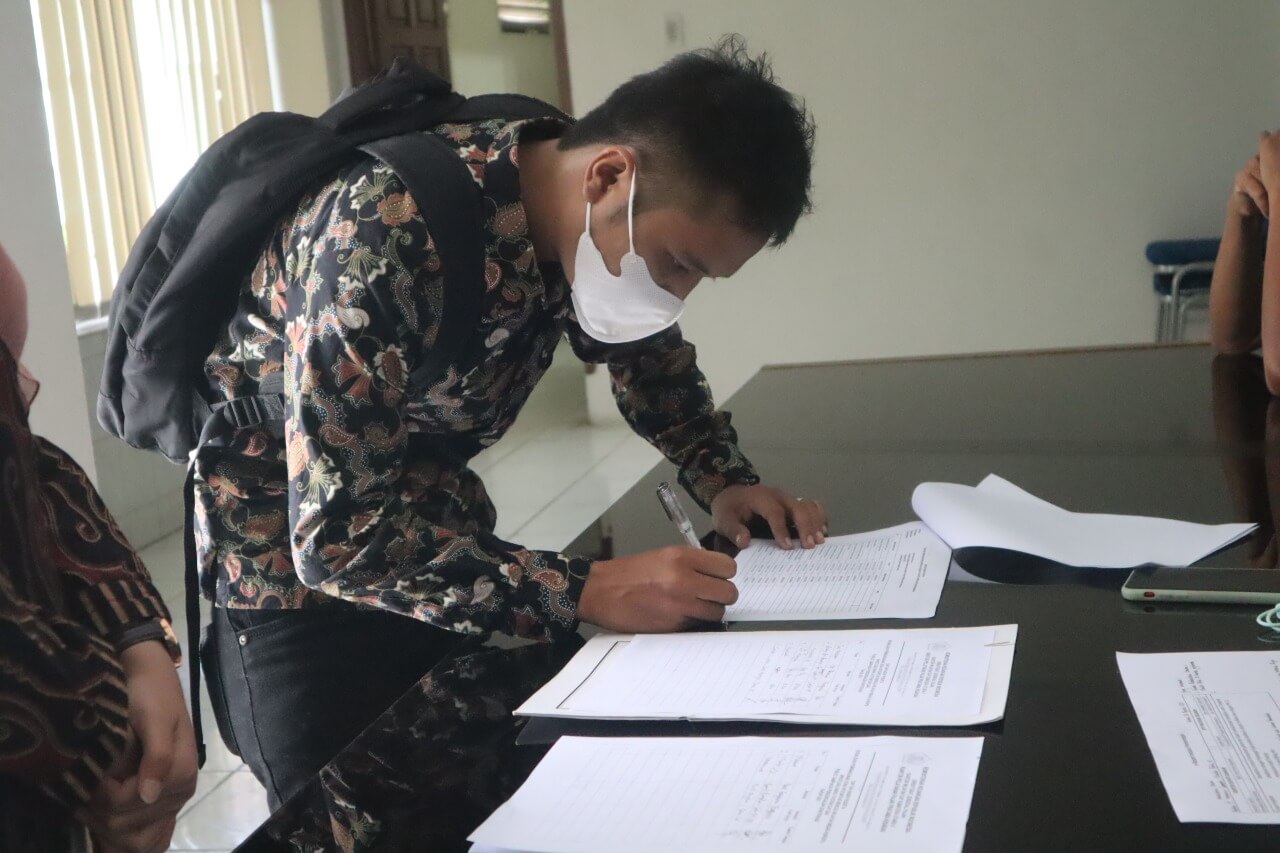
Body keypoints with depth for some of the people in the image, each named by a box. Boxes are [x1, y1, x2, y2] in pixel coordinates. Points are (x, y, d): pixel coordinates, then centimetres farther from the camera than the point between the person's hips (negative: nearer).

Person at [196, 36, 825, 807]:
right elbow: (337, 537, -35)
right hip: (292, 554, -6)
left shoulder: (587, 227, -12)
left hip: (429, 529, 6)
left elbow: (654, 360, 8)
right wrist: (586, 592, -38)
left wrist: (725, 483, -9)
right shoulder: (385, 234, -34)